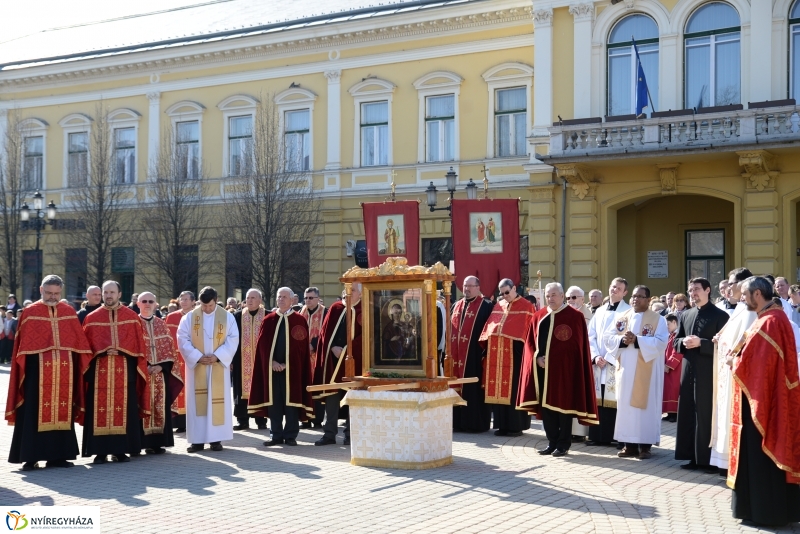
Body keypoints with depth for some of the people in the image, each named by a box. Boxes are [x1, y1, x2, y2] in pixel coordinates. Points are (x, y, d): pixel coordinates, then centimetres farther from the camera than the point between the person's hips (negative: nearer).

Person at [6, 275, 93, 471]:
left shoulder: (69, 312, 10)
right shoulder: (30, 313, 2)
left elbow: (78, 341, 11)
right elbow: (24, 346, -1)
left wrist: (80, 365, 4)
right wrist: (24, 368, -8)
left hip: (64, 370, 3)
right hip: (38, 370, -3)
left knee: (62, 412, 5)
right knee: (35, 412, -2)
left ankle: (58, 455, 11)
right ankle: (30, 456, 3)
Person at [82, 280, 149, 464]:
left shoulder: (131, 317, 8)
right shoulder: (91, 318, 9)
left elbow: (137, 343, 6)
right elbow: (87, 345, 6)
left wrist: (120, 350, -7)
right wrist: (103, 350, -9)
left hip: (125, 370, 0)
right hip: (99, 369, 0)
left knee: (124, 409, 0)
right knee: (99, 409, -2)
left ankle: (121, 449, 6)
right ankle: (100, 450, 2)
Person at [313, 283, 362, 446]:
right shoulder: (335, 309, 10)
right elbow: (325, 332, 7)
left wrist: (347, 349, -15)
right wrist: (334, 347, -8)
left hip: (353, 359, -3)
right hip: (332, 358, 3)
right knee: (331, 395, 3)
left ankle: (350, 435, 10)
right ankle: (329, 434, 8)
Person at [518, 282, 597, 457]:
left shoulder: (575, 316, -6)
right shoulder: (539, 316, 10)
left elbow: (578, 344, -10)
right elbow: (529, 341, 10)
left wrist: (555, 358, -13)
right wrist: (536, 357, -7)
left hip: (564, 369, -5)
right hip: (542, 368, 5)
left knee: (563, 404, 1)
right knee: (545, 405, 8)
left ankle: (563, 444, 11)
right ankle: (552, 442, 19)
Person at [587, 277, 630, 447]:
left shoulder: (628, 312, -4)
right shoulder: (599, 311, 15)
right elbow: (591, 337, 12)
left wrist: (609, 359, -14)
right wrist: (595, 356, -4)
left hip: (616, 364, -6)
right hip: (598, 363, 6)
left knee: (615, 399, -5)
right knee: (598, 400, 6)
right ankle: (597, 436, 11)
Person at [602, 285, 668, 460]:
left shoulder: (657, 319, -1)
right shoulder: (622, 318, 12)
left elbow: (661, 342, -14)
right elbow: (607, 336, 5)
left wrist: (637, 340, -21)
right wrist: (622, 339, -14)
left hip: (646, 371, -4)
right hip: (625, 369, 4)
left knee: (644, 406, -2)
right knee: (625, 405, 5)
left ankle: (645, 445, 4)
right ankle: (629, 444, 11)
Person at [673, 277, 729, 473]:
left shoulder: (720, 315, -4)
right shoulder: (686, 315, 14)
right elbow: (675, 341, 14)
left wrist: (700, 343, -20)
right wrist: (684, 342, -8)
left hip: (708, 373, -6)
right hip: (688, 371, 6)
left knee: (706, 415, -2)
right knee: (687, 414, 7)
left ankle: (709, 459, 6)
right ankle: (694, 457, 15)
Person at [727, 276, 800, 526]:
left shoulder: (770, 321, -20)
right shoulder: (770, 318, 14)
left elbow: (754, 361, -24)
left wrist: (735, 360, -5)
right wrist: (739, 355, 2)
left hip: (764, 399, -10)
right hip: (762, 397, 10)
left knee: (761, 454, -2)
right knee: (760, 453, 14)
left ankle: (767, 511, 6)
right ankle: (762, 506, 22)